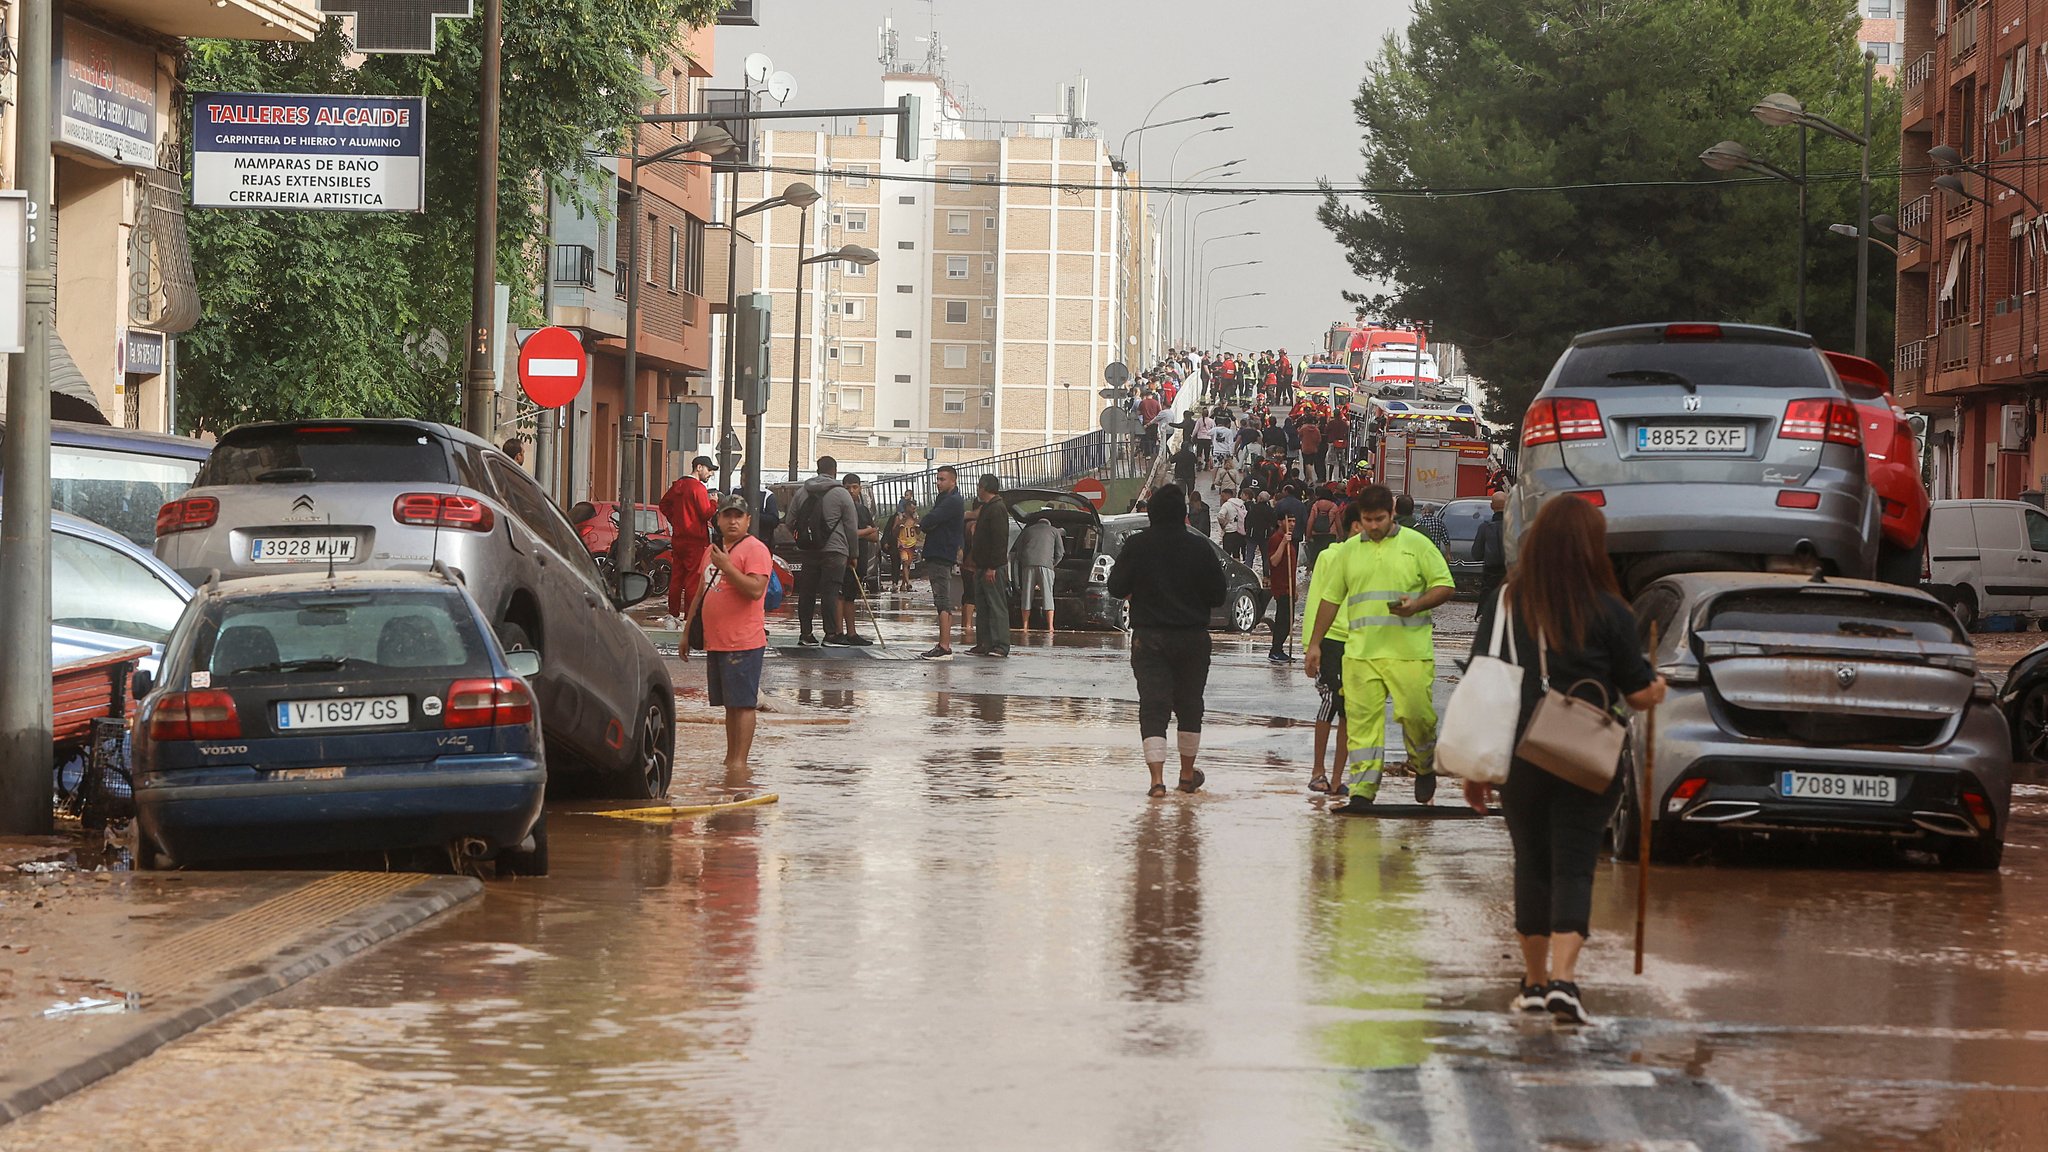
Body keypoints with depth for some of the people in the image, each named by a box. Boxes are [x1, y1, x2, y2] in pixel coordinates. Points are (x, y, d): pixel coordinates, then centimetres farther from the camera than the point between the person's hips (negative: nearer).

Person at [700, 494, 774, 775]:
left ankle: (740, 761, -8)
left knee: (743, 704, -7)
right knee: (730, 704, 14)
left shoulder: (755, 550, -8)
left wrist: (726, 566, -23)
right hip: (716, 642, 8)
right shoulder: (712, 549, 18)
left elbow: (755, 589, -22)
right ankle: (730, 756, 20)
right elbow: (702, 592, 27)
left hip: (743, 643, -8)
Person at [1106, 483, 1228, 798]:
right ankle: (1188, 774, 29)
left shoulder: (1137, 545, -7)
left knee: (1153, 706, -2)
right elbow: (1217, 595, -2)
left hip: (1148, 637, -1)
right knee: (1189, 704, 17)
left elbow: (1117, 588, -4)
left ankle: (1157, 778, -16)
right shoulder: (1199, 548, -7)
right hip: (1192, 636, 1)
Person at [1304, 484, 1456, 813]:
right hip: (1360, 650, 3)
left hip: (1409, 651, -3)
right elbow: (1332, 598, 19)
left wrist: (1417, 604, -15)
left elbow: (1444, 585, 3)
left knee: (1415, 712, -5)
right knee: (1361, 720, -3)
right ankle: (1361, 792, -3)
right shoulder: (1351, 550, 14)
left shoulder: (1416, 544, 4)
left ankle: (1424, 767, 24)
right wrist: (1315, 643, 17)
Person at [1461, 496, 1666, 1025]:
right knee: (1573, 867, 0)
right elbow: (1640, 693, -1)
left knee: (1532, 865, 14)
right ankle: (1562, 979, -15)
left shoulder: (1504, 605, -1)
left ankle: (1535, 981, 23)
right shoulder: (1608, 613, -8)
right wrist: (1658, 687, 23)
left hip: (1519, 758, 2)